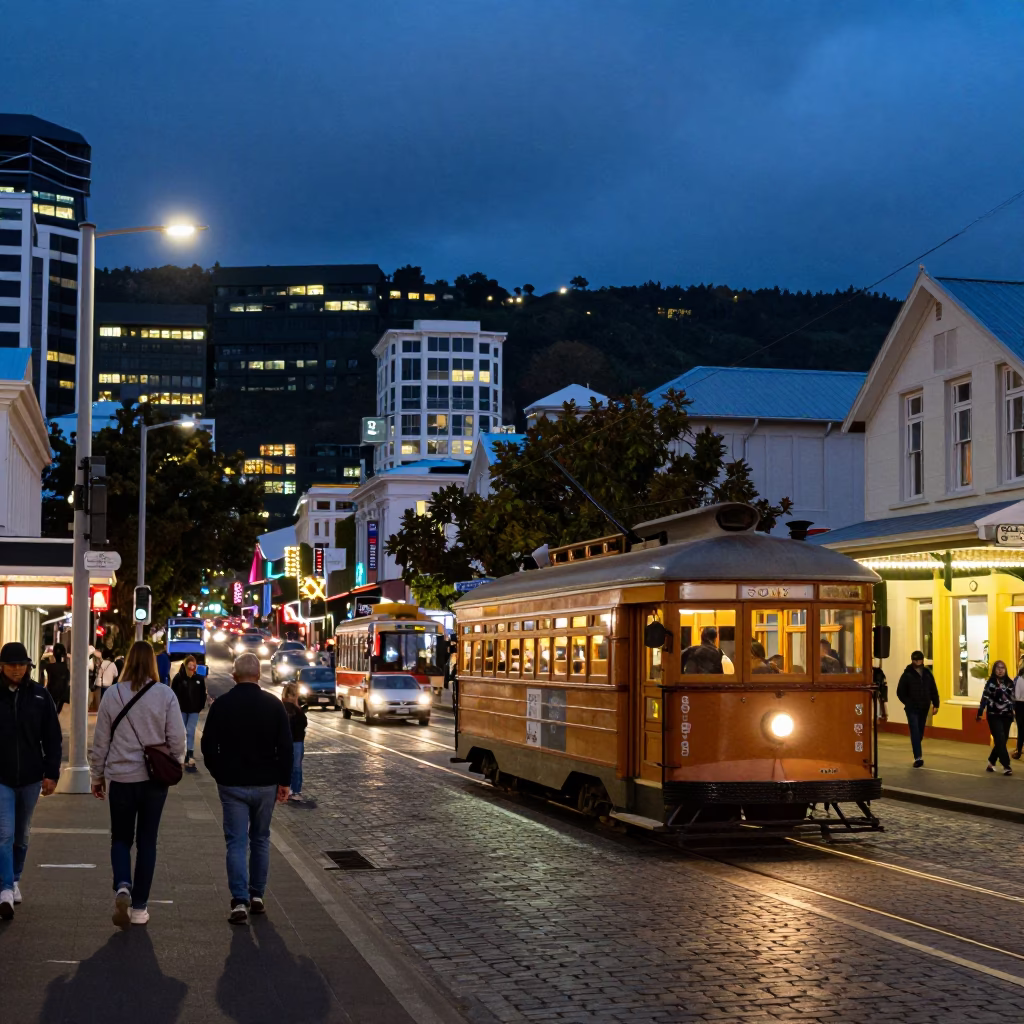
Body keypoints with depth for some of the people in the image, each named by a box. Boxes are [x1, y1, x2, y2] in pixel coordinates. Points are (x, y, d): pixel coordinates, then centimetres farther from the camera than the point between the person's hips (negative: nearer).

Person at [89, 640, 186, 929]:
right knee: (147, 841, 10)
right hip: (155, 778, 0)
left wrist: (97, 776, 14)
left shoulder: (112, 694, -5)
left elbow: (100, 741, 2)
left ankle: (123, 886, -12)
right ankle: (139, 907, 12)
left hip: (120, 778, 0)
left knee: (121, 837, 15)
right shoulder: (165, 695, -8)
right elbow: (177, 739, -5)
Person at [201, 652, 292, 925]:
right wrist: (284, 781, 5)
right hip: (265, 784, 1)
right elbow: (286, 746, -2)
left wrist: (218, 774, 13)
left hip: (232, 784, -1)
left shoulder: (221, 705, -5)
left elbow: (208, 745, -1)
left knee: (236, 842, 0)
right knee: (261, 839, 15)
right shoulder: (274, 704, -3)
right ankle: (257, 896, 19)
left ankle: (240, 902, -9)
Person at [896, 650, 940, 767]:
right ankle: (918, 757, -19)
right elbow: (900, 692, -2)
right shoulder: (907, 674, -5)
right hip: (912, 709, -4)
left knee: (920, 733, 13)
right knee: (915, 732, -12)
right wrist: (908, 703, -5)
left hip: (924, 709, 4)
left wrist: (935, 704, 3)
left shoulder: (927, 674, 6)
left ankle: (917, 754, 28)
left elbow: (933, 690, 10)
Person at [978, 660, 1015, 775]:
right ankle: (1006, 766, -9)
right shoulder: (991, 683, -5)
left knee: (1002, 741, 9)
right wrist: (980, 713, -16)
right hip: (994, 716, -5)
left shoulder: (1010, 683, 7)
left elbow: (1012, 699, 12)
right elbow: (985, 698, -10)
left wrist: (1014, 713, 11)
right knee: (1000, 740, -9)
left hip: (1006, 716, 5)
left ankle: (991, 763, 24)